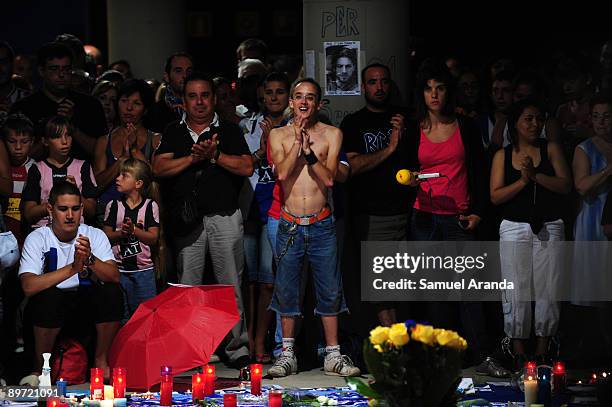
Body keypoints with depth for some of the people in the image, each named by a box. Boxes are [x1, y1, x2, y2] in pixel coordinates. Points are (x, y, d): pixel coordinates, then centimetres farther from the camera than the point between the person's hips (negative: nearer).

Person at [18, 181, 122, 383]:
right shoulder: (37, 239, -11)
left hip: (87, 303, 2)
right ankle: (40, 368, -14)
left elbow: (114, 277, -16)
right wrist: (73, 268, -34)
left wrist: (90, 259, -36)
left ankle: (101, 360, -6)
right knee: (50, 296, -35)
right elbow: (28, 286, -26)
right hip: (50, 306, -2)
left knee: (112, 292, -26)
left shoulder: (95, 235, -3)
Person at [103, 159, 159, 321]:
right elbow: (107, 235, 2)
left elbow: (153, 238, -5)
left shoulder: (150, 206, -1)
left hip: (144, 270, -1)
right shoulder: (114, 206, 4)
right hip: (119, 269, 1)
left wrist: (134, 230, -18)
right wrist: (121, 233, -17)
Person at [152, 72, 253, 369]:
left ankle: (237, 347, 4)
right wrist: (193, 158, -11)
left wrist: (214, 155, -13)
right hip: (187, 220, 1)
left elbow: (246, 167, -3)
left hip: (225, 218, -1)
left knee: (231, 284, -1)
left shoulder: (229, 132, 9)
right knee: (187, 286, 2)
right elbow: (159, 168, -1)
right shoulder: (173, 133, 13)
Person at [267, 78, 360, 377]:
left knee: (329, 290, 2)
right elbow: (282, 173, -10)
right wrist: (298, 142, -15)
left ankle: (333, 355, 10)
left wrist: (309, 152, -16)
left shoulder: (331, 134, 3)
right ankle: (287, 355, 11)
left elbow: (329, 179, -7)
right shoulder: (278, 135, 5)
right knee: (286, 290, 3)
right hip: (289, 225, 0)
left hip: (321, 224, 0)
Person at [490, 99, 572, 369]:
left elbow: (566, 186, -4)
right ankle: (518, 351, 5)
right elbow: (496, 196, -1)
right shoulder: (503, 155, 7)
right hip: (514, 228, 0)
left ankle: (542, 349, 8)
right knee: (517, 291, -2)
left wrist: (535, 175, -15)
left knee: (547, 289, -1)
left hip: (549, 227, 0)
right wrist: (523, 180, -13)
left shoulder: (551, 149, 6)